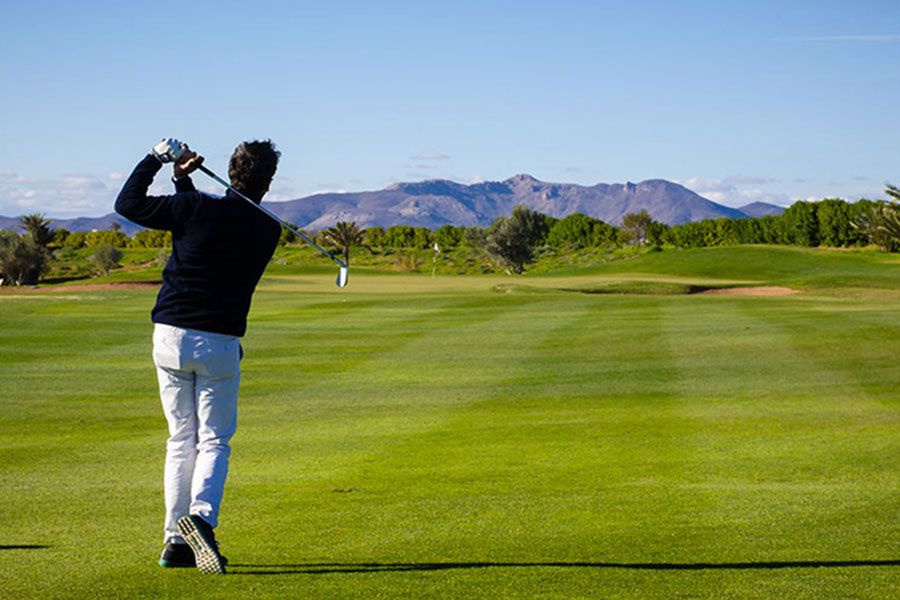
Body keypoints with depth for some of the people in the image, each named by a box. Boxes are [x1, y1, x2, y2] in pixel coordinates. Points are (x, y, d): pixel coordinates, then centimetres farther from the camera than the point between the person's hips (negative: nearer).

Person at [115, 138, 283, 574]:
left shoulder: (195, 209, -8)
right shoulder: (268, 230, 1)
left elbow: (128, 204, 0)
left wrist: (156, 158, 8)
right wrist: (184, 184, 15)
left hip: (171, 338, 1)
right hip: (220, 344, -1)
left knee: (180, 440, 11)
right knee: (214, 441, 5)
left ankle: (176, 541, 11)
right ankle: (201, 516, -22)